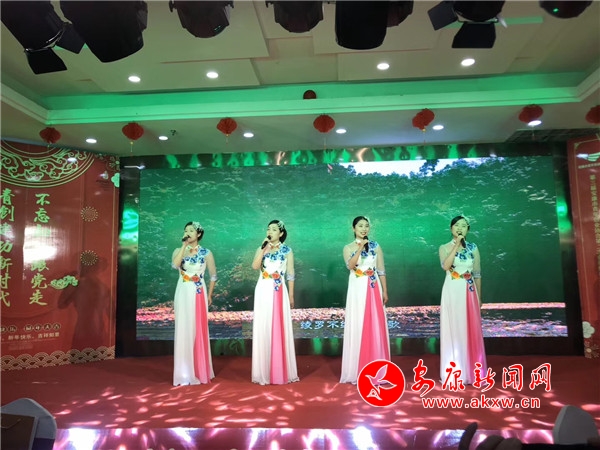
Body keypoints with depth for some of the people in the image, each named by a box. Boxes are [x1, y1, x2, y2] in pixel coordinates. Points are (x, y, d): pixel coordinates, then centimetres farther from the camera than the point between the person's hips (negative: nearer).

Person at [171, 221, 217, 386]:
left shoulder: (206, 253, 0)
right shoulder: (179, 251, 3)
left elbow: (213, 275, 7)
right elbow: (175, 264, -19)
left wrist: (209, 295, 6)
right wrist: (184, 246, -17)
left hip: (199, 294, -1)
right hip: (183, 293, 1)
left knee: (198, 331, 4)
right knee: (184, 330, 2)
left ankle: (200, 371, 16)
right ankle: (185, 372, 11)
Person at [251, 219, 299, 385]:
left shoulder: (287, 251, 4)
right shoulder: (261, 248, 9)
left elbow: (290, 275, 3)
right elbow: (255, 266, -9)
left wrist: (291, 296, 1)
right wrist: (264, 247, -12)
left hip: (279, 292, -1)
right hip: (263, 292, 2)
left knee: (280, 330, 1)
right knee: (263, 330, 2)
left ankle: (282, 372, 11)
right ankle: (264, 372, 10)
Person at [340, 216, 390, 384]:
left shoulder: (376, 246, 8)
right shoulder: (348, 248, 4)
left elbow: (381, 270, 7)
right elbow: (350, 265, -15)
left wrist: (385, 291, 3)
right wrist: (360, 248, -22)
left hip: (373, 289, 2)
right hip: (357, 291, -1)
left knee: (375, 327, 3)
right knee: (357, 328, 0)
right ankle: (358, 370, 9)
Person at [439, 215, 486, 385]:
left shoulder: (473, 248, 8)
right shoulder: (445, 248, 1)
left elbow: (477, 274, 10)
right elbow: (445, 266, -19)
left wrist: (479, 297, 8)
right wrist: (456, 245, -17)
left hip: (469, 292, 3)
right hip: (452, 292, -2)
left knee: (471, 331, 5)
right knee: (453, 330, -1)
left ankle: (471, 371, 16)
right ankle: (454, 373, 6)